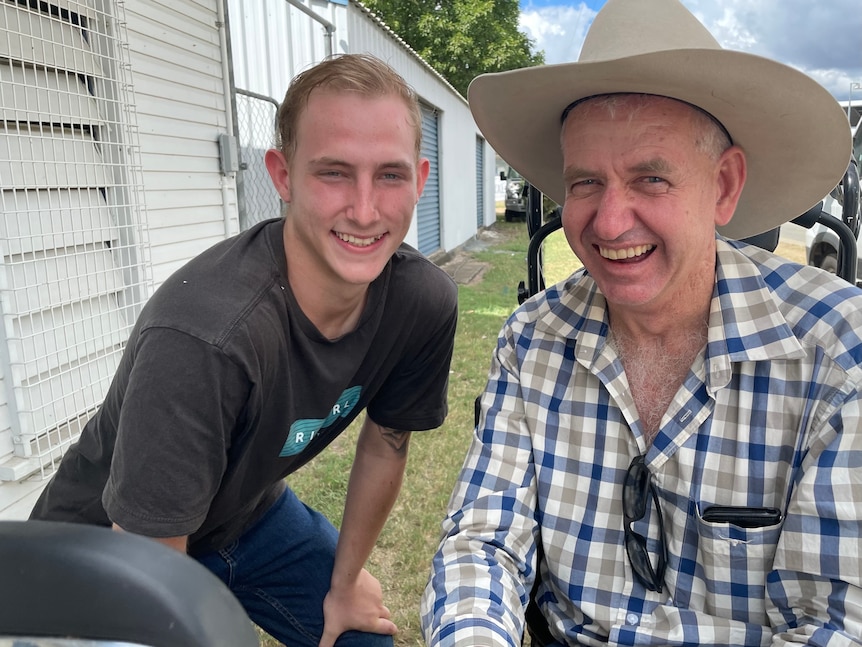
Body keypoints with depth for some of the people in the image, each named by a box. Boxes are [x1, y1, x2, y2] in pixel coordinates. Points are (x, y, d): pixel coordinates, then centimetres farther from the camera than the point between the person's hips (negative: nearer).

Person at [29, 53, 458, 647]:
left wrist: (343, 582, 6)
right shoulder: (201, 339, -40)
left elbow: (386, 442, -4)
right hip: (109, 546, -4)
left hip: (254, 514, 5)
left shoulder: (425, 302, -21)